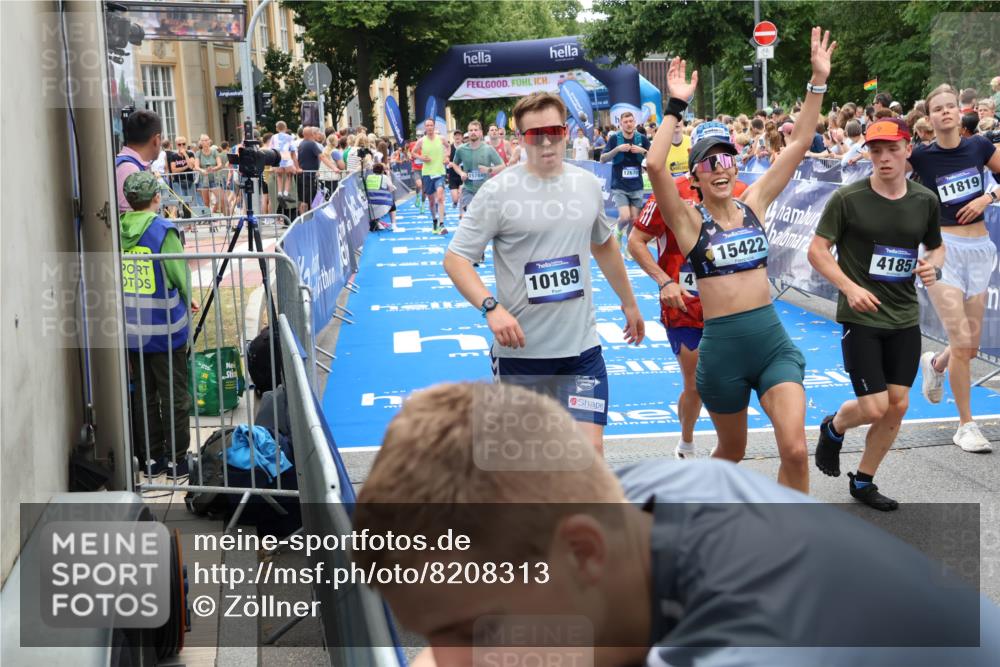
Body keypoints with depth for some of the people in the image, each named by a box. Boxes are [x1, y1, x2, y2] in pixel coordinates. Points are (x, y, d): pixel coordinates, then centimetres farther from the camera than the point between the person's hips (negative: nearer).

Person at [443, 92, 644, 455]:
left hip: (582, 347, 3)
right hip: (519, 351, -3)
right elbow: (455, 259, -9)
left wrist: (629, 302, 28)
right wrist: (491, 307, -24)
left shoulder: (588, 184, 5)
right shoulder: (499, 191, -9)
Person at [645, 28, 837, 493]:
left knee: (794, 449, -12)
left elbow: (799, 144, 2)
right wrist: (677, 105, -21)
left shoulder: (754, 204, 5)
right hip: (721, 349, -2)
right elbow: (654, 166, -22)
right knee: (732, 450, 16)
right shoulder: (689, 222, -5)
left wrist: (818, 81, -4)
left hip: (773, 341, 2)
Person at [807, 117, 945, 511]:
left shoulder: (925, 201, 3)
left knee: (897, 405, 5)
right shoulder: (848, 198, -10)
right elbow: (817, 250, -8)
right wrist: (850, 287, -20)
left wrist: (934, 266, -6)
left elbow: (936, 247, 18)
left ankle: (863, 482, 24)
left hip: (905, 318, 5)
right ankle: (833, 428, 27)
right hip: (861, 317, -5)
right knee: (874, 407, -9)